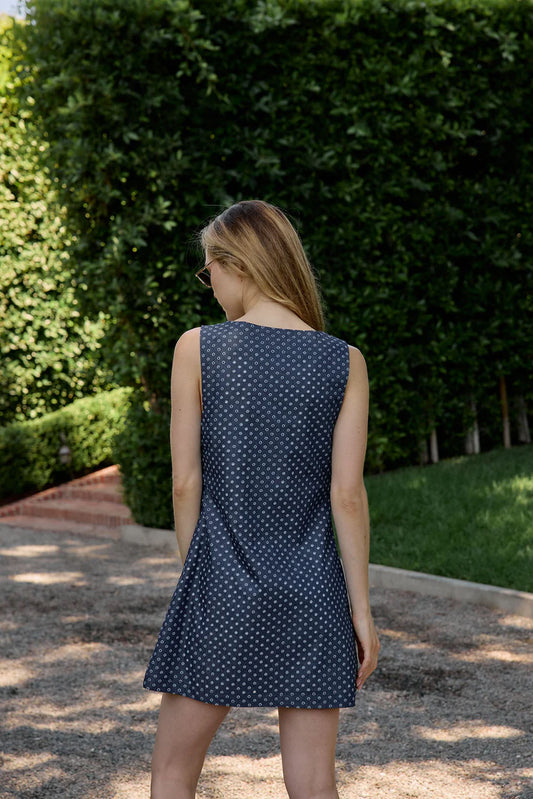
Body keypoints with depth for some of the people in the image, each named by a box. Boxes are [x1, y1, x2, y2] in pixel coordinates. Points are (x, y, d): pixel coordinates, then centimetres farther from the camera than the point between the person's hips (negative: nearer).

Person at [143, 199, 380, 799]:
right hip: (312, 592, 2)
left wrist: (195, 579, 8)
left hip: (221, 591, -2)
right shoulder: (345, 362, -2)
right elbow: (347, 494, -5)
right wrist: (362, 610, 1)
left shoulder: (197, 348, -5)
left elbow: (185, 483, -5)